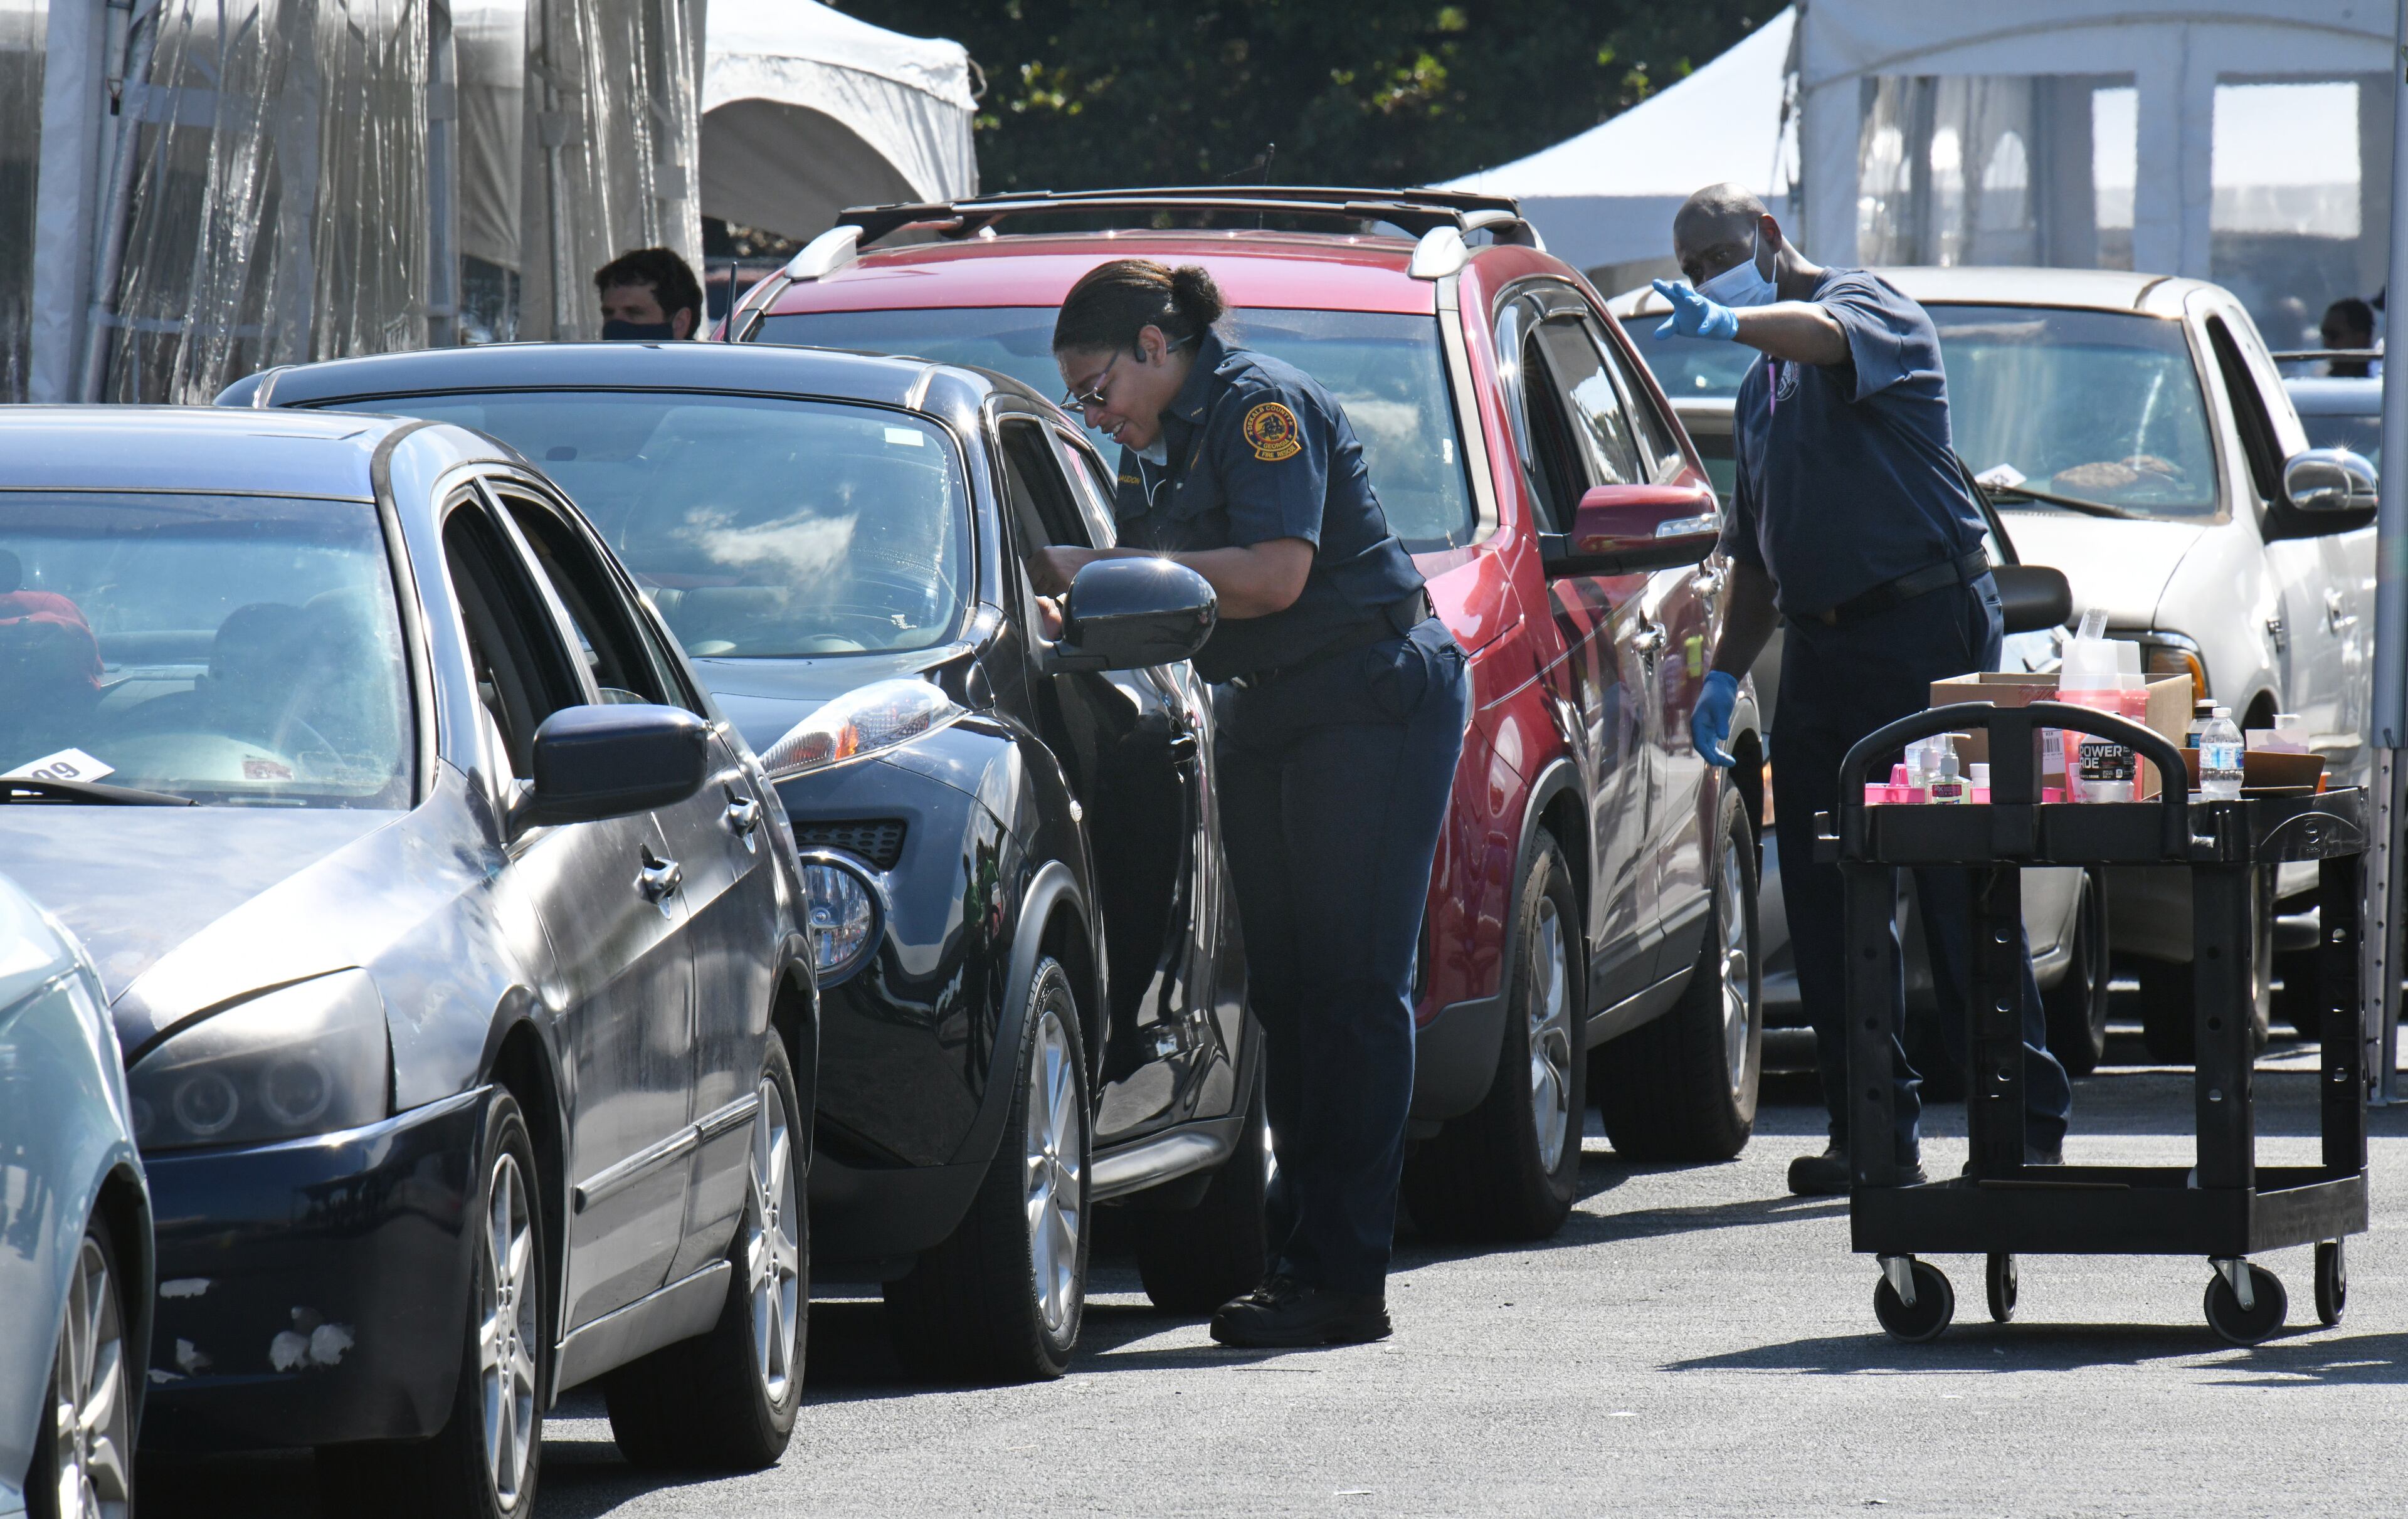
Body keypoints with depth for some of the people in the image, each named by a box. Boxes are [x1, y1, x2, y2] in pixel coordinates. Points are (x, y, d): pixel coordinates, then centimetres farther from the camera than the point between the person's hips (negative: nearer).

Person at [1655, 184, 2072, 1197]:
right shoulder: (1757, 392, 24)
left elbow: (1828, 334, -27)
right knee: (1823, 894, 2)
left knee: (1959, 885, -8)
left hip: (1926, 628, -8)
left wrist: (1729, 321, -46)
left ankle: (2029, 1123, -5)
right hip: (1821, 647, 8)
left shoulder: (1867, 305, -1)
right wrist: (1724, 676, 16)